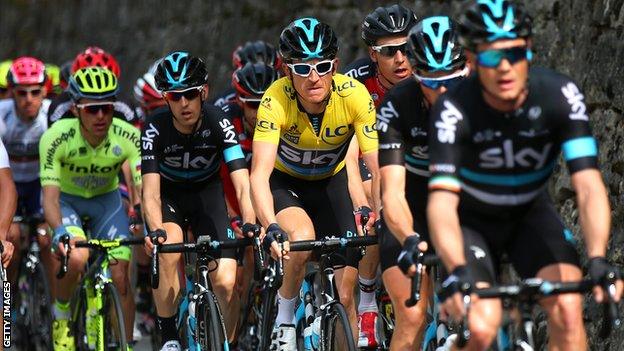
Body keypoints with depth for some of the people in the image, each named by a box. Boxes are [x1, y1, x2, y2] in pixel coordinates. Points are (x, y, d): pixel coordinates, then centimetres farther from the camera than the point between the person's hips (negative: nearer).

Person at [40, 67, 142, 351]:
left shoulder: (129, 137, -27)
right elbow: (50, 196, -36)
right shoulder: (56, 137, -31)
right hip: (66, 199, -2)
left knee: (119, 275, -12)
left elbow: (145, 189, -33)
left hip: (106, 199, 2)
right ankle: (61, 313, 0)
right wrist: (60, 230, -55)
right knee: (75, 258, -30)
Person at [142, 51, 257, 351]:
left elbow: (242, 183, -32)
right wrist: (155, 231, -52)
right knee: (169, 250, -32)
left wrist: (250, 225, -49)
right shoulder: (155, 129, -25)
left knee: (226, 284, -15)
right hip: (168, 194, 0)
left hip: (207, 194, 1)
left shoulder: (218, 123, -25)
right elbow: (151, 190, -33)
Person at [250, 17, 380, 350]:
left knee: (346, 295, -7)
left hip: (330, 182, 2)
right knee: (302, 237, -33)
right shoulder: (277, 99, -32)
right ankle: (284, 317, -10)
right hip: (284, 182, -2)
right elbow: (260, 173, -39)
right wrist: (271, 228, -54)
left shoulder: (355, 96, -29)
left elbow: (378, 169, -29)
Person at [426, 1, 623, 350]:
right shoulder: (454, 109, -30)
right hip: (472, 220, -2)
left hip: (531, 213, 2)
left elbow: (589, 185, -32)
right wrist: (457, 271, -57)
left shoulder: (560, 95, -26)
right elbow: (442, 201, -39)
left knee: (568, 308, -22)